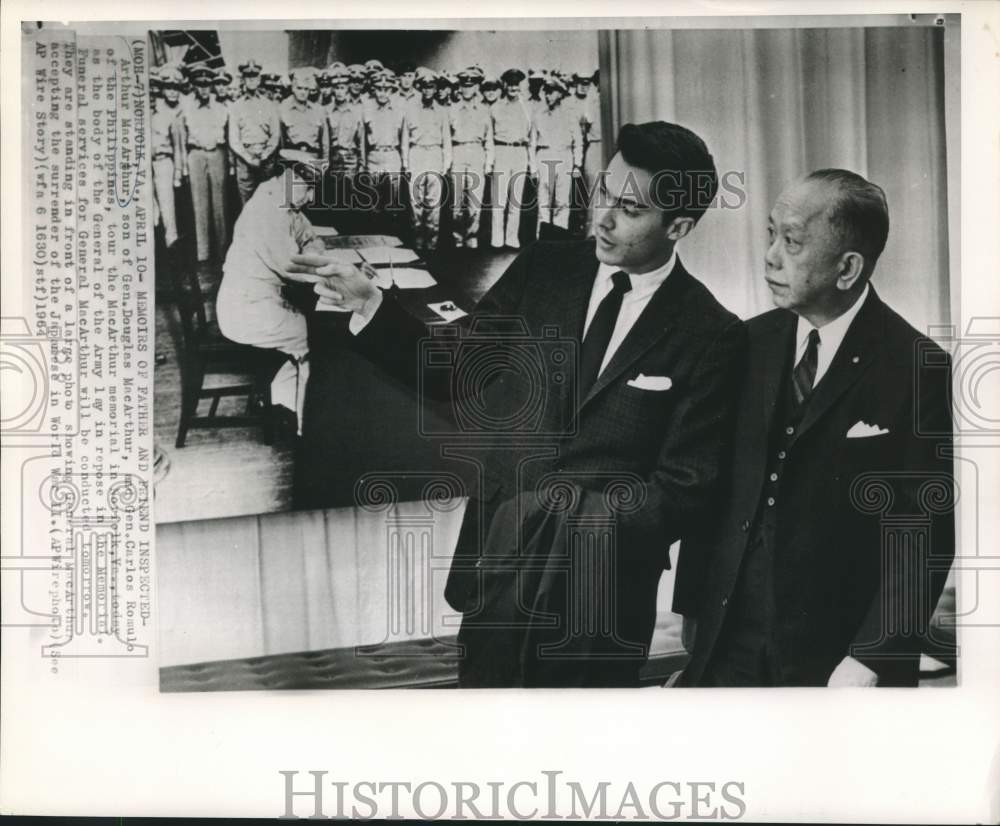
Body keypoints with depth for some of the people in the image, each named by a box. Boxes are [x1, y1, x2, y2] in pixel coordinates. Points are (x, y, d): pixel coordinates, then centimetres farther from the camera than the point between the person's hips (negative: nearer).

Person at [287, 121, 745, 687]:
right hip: (497, 566, 3)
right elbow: (455, 369, 3)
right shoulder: (542, 270, 1)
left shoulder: (711, 335, -9)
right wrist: (372, 305, -10)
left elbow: (685, 490, -9)